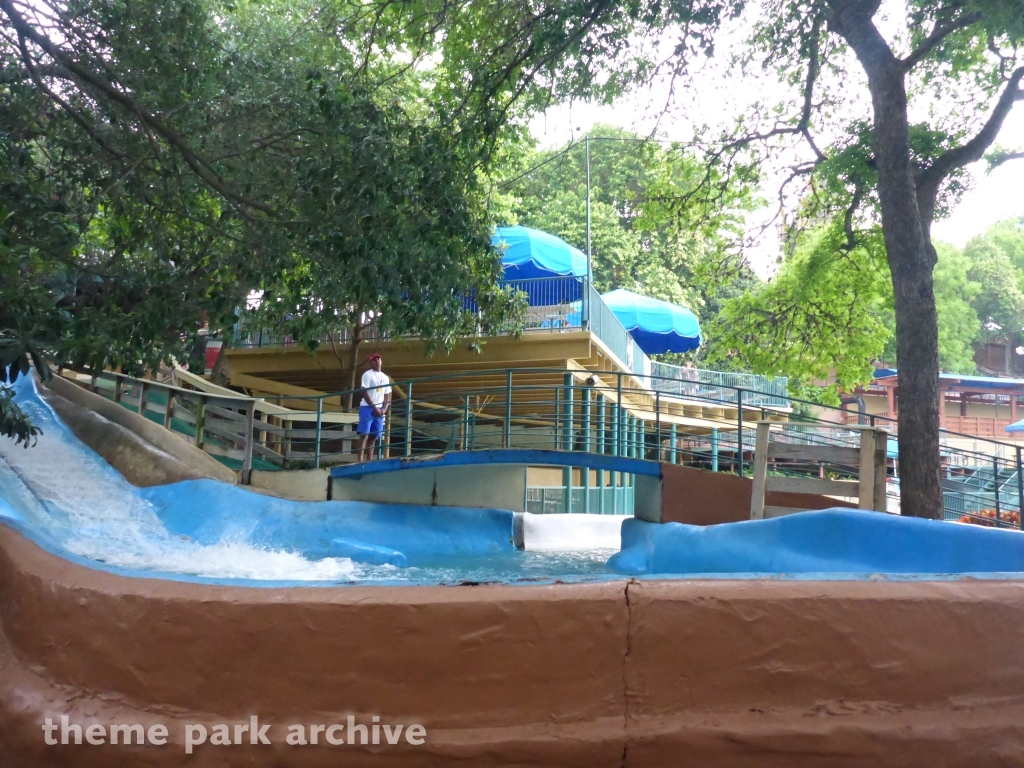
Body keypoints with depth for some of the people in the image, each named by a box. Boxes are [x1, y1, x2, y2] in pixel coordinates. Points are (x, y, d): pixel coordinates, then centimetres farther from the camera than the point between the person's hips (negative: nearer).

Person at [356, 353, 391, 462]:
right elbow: (364, 393, -9)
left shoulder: (385, 377, 16)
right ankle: (360, 460, -12)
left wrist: (384, 409, -1)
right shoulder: (367, 374, -2)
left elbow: (387, 396, 16)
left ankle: (369, 460, 8)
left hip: (379, 410, 6)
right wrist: (374, 407, -13)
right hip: (367, 408, -6)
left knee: (373, 437, 5)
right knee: (364, 435, -10)